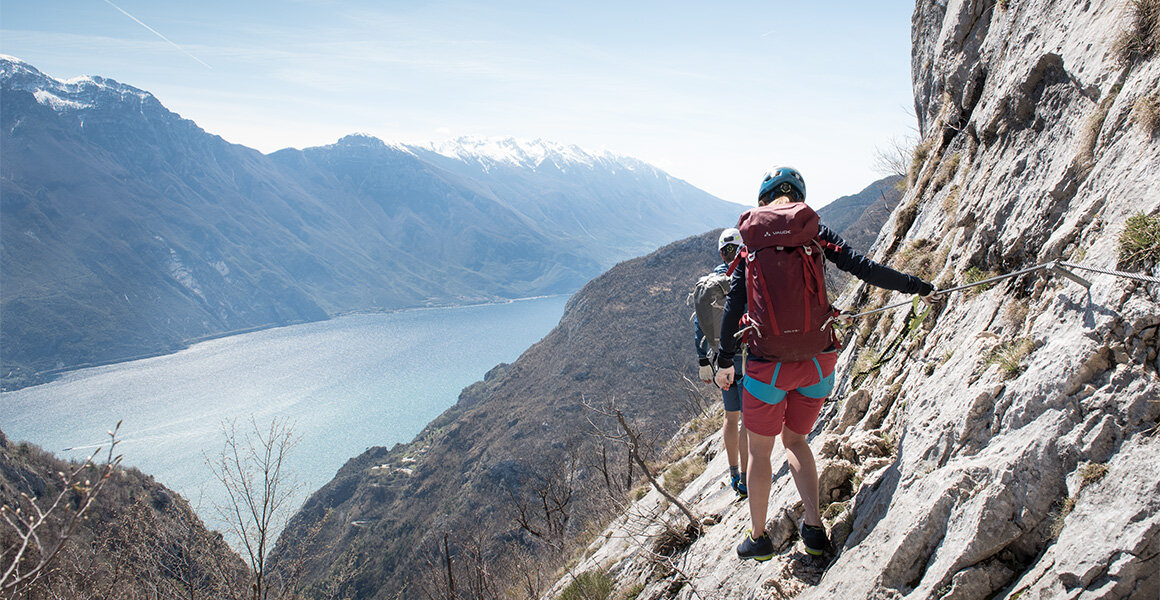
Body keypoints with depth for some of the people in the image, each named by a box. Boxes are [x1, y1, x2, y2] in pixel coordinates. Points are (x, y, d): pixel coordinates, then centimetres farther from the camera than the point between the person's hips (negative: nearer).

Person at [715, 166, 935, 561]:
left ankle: (758, 538, 25)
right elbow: (864, 269, -4)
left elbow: (735, 303, -4)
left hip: (769, 364, -2)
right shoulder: (814, 232, 1)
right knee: (795, 440, 23)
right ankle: (814, 527, 12)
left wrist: (725, 359, 3)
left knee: (759, 450, 15)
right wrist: (916, 286, 10)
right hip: (818, 361, 2)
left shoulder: (751, 237, -1)